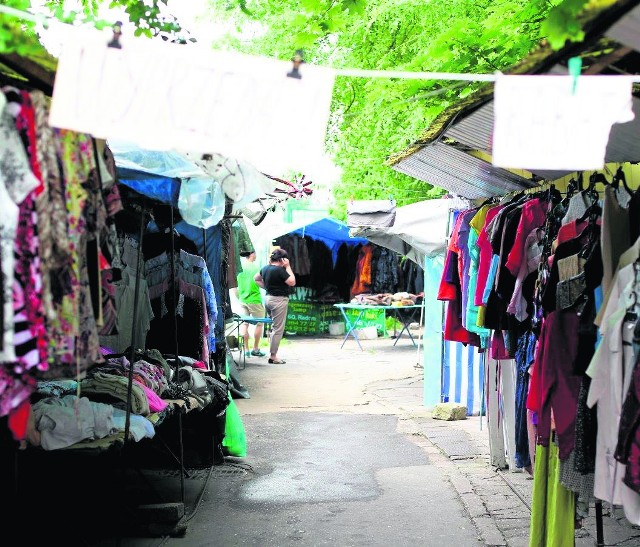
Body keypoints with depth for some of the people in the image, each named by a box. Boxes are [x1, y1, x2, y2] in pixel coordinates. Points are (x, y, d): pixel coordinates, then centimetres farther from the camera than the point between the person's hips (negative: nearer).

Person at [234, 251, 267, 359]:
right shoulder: (254, 267, -12)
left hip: (242, 300, 5)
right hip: (254, 299, -5)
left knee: (244, 324, 8)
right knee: (259, 324, 9)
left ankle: (246, 349, 9)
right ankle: (256, 349, 11)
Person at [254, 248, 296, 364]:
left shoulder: (265, 268, 8)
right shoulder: (279, 270, -18)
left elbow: (256, 278, 23)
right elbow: (292, 282, -15)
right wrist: (288, 267, -11)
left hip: (268, 297, 9)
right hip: (279, 300, -9)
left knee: (274, 327, 18)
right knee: (278, 329, -4)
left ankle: (273, 353, 18)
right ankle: (273, 356, -2)